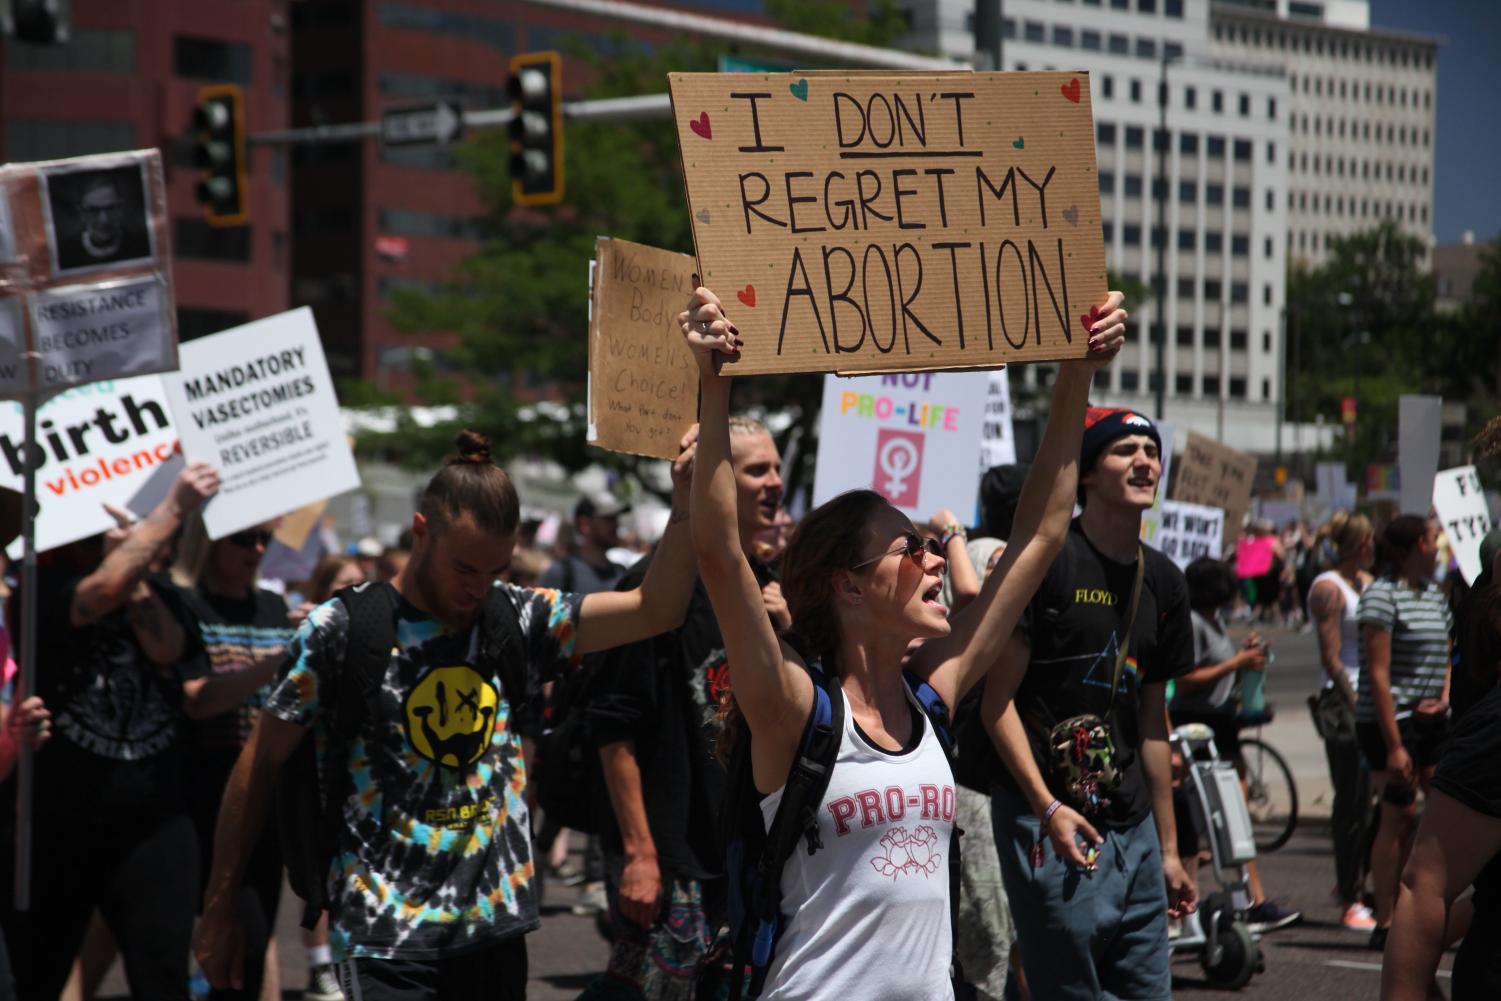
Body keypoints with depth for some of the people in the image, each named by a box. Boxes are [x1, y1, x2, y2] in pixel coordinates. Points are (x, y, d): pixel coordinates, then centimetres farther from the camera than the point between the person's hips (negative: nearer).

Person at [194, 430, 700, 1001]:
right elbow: (260, 766, -1)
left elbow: (654, 612, 0)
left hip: (495, 927, 5)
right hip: (386, 938, -4)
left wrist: (684, 505, -14)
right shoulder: (344, 629, -7)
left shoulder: (515, 620, 5)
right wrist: (219, 909, 0)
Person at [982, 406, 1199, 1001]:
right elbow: (998, 698, -9)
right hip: (1051, 817, -7)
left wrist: (1169, 847, 16)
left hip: (1133, 825, 7)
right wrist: (1047, 807, -18)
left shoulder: (1164, 582, 13)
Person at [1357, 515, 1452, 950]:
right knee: (1400, 816, -6)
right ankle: (1386, 925, 2)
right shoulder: (1382, 595, -10)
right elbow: (1378, 675, -15)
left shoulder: (1434, 595, 14)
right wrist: (1394, 746, -19)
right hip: (1390, 721, -8)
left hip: (1431, 720, 8)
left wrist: (1444, 697, 0)